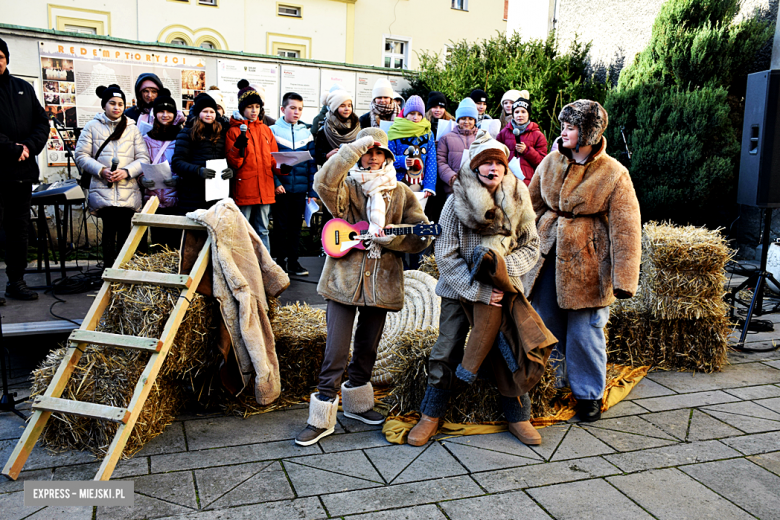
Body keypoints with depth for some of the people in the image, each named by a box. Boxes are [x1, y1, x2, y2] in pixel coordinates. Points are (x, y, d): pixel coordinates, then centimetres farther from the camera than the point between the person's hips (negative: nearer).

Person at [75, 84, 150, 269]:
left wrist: (127, 171, -10)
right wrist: (101, 170, -10)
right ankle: (108, 268, -8)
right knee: (110, 228, -12)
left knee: (124, 229, -1)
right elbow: (82, 155, 6)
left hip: (128, 190, 1)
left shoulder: (133, 128, 15)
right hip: (103, 190, -1)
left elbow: (144, 158, 8)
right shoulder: (92, 127, 11)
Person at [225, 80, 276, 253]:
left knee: (263, 230, 13)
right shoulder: (234, 130, 0)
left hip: (265, 189, 4)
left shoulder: (266, 130, 13)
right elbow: (232, 163, -5)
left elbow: (273, 158, 14)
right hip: (243, 190, -4)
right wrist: (238, 147, -23)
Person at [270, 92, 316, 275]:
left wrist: (312, 191, 2)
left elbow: (312, 163, 7)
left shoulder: (306, 132, 9)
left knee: (296, 226, 10)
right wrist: (275, 183, -16)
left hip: (300, 189, 3)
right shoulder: (273, 131, 0)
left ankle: (293, 261, 20)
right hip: (281, 188, -3)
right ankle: (281, 262, 16)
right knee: (281, 226, 4)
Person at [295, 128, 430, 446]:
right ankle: (322, 419, 8)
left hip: (381, 282, 3)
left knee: (367, 349, 17)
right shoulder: (347, 187, 2)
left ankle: (357, 403, 37)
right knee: (336, 351, -4)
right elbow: (324, 183, -23)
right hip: (343, 279, -3)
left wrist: (389, 236, -17)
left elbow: (422, 235, -1)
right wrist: (355, 148, -21)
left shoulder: (401, 193, 8)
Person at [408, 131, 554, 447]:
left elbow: (531, 246, 4)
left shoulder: (517, 201, -4)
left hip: (503, 288, 2)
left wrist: (505, 266, -16)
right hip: (460, 289, -2)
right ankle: (431, 415, 24)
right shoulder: (457, 202, -12)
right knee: (446, 353, 4)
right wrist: (478, 291, -18)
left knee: (512, 352, 4)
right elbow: (446, 255, -13)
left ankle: (517, 416, 26)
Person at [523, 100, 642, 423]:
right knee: (546, 323, 13)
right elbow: (533, 206, 14)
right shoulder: (551, 163, 3)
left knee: (585, 331, 5)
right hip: (547, 257, 4)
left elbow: (626, 230, -11)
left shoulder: (614, 175, -10)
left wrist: (623, 279, -15)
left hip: (587, 263, -4)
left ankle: (588, 393, 26)